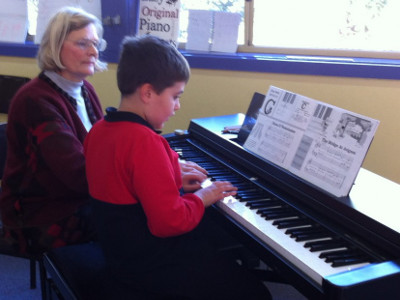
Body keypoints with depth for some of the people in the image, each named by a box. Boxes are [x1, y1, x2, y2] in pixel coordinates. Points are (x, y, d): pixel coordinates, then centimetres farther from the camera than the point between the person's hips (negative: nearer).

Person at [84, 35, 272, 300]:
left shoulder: (100, 130, 3)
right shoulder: (145, 142, -27)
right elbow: (170, 222, -28)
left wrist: (173, 178, 11)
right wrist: (201, 198, -11)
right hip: (153, 264, -10)